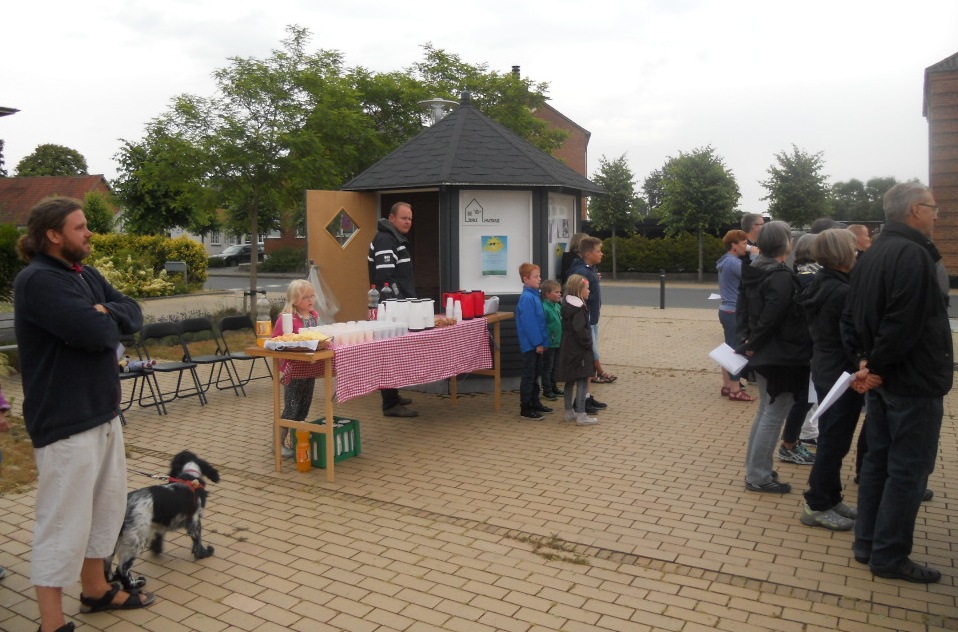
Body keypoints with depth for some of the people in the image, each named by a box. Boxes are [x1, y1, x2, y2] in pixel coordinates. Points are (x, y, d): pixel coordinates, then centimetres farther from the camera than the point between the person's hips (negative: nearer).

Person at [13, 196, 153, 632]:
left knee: (107, 505, 19)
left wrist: (106, 314, -16)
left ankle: (96, 589, 37)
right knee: (64, 519, -1)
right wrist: (108, 322, -5)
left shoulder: (86, 275, 12)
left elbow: (134, 315, 5)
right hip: (66, 420, -9)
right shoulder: (37, 280, -17)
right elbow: (95, 333, -27)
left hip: (103, 411, 10)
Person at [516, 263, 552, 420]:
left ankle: (535, 403, 29)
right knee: (528, 376, -2)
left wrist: (545, 341, 11)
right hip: (530, 345, -9)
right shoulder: (527, 298, -19)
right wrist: (539, 343, -18)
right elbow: (529, 323, -21)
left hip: (537, 344, 9)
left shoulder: (535, 295, 10)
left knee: (535, 375, 18)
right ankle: (525, 408, 6)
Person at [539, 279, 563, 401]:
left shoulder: (558, 306, 7)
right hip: (549, 343, -8)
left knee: (554, 366, 19)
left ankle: (553, 387, 31)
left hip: (557, 342, 8)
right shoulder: (544, 307, -19)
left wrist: (562, 338, 17)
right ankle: (547, 390, 12)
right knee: (547, 367, 3)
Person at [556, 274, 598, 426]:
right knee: (582, 381, -4)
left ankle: (569, 412, 22)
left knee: (570, 381, 14)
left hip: (568, 349, 10)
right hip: (579, 351, -10)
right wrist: (588, 344, -11)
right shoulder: (578, 309, -18)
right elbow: (580, 331, -24)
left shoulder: (567, 304, 11)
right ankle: (581, 415, -3)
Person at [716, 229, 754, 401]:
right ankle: (735, 390, 1)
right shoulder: (734, 262, -18)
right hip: (734, 312, -10)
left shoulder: (726, 261, 13)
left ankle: (726, 385, 21)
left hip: (727, 310, 10)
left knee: (730, 348, 15)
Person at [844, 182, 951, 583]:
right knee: (909, 469, 0)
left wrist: (862, 359, 2)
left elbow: (852, 317, 11)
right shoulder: (914, 255, -19)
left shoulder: (870, 257, 11)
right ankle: (889, 557, 9)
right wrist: (875, 364, -15)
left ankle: (867, 544, 24)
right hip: (914, 381, -9)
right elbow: (904, 323, -26)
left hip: (881, 377, 9)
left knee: (878, 460, 15)